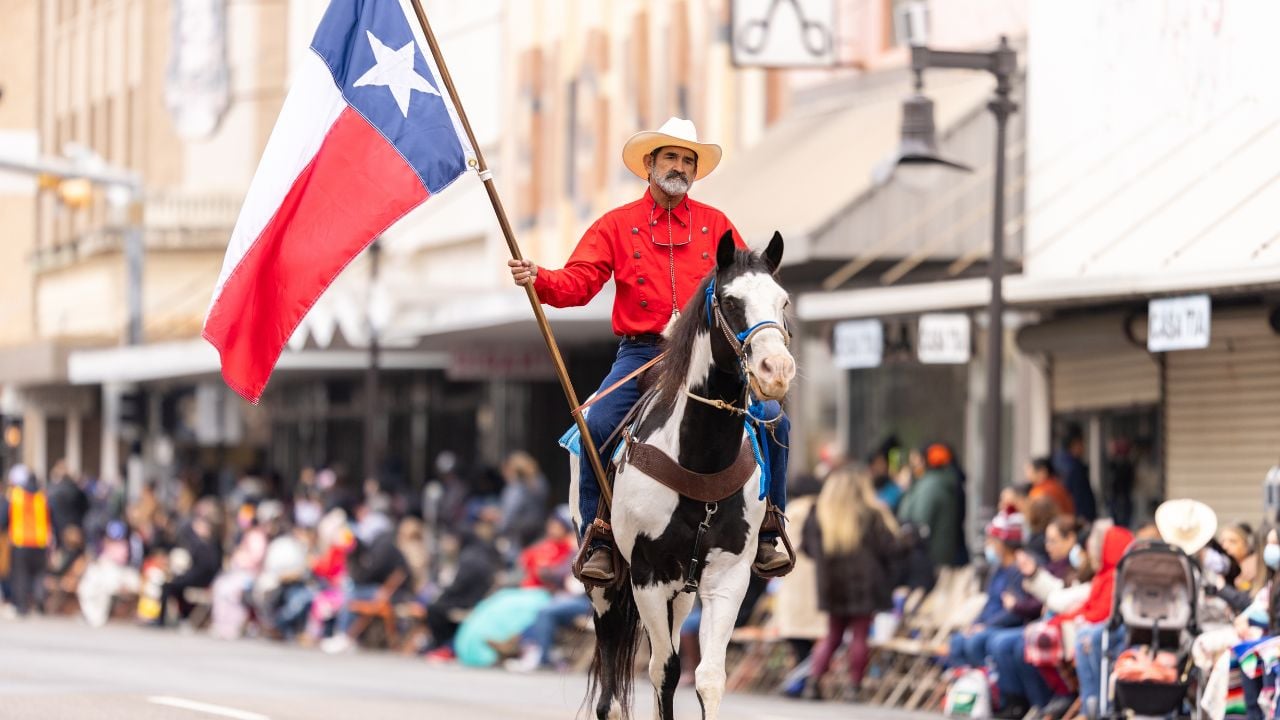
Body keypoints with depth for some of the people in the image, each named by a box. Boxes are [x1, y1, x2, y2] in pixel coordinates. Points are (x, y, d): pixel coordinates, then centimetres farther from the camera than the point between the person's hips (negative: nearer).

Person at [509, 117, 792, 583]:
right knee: (597, 428, -25)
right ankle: (599, 542, -13)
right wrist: (539, 280, -21)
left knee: (773, 421, -15)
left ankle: (765, 537, -1)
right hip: (641, 354, -2)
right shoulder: (617, 225, 7)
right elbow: (578, 283, -2)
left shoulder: (715, 225, 12)